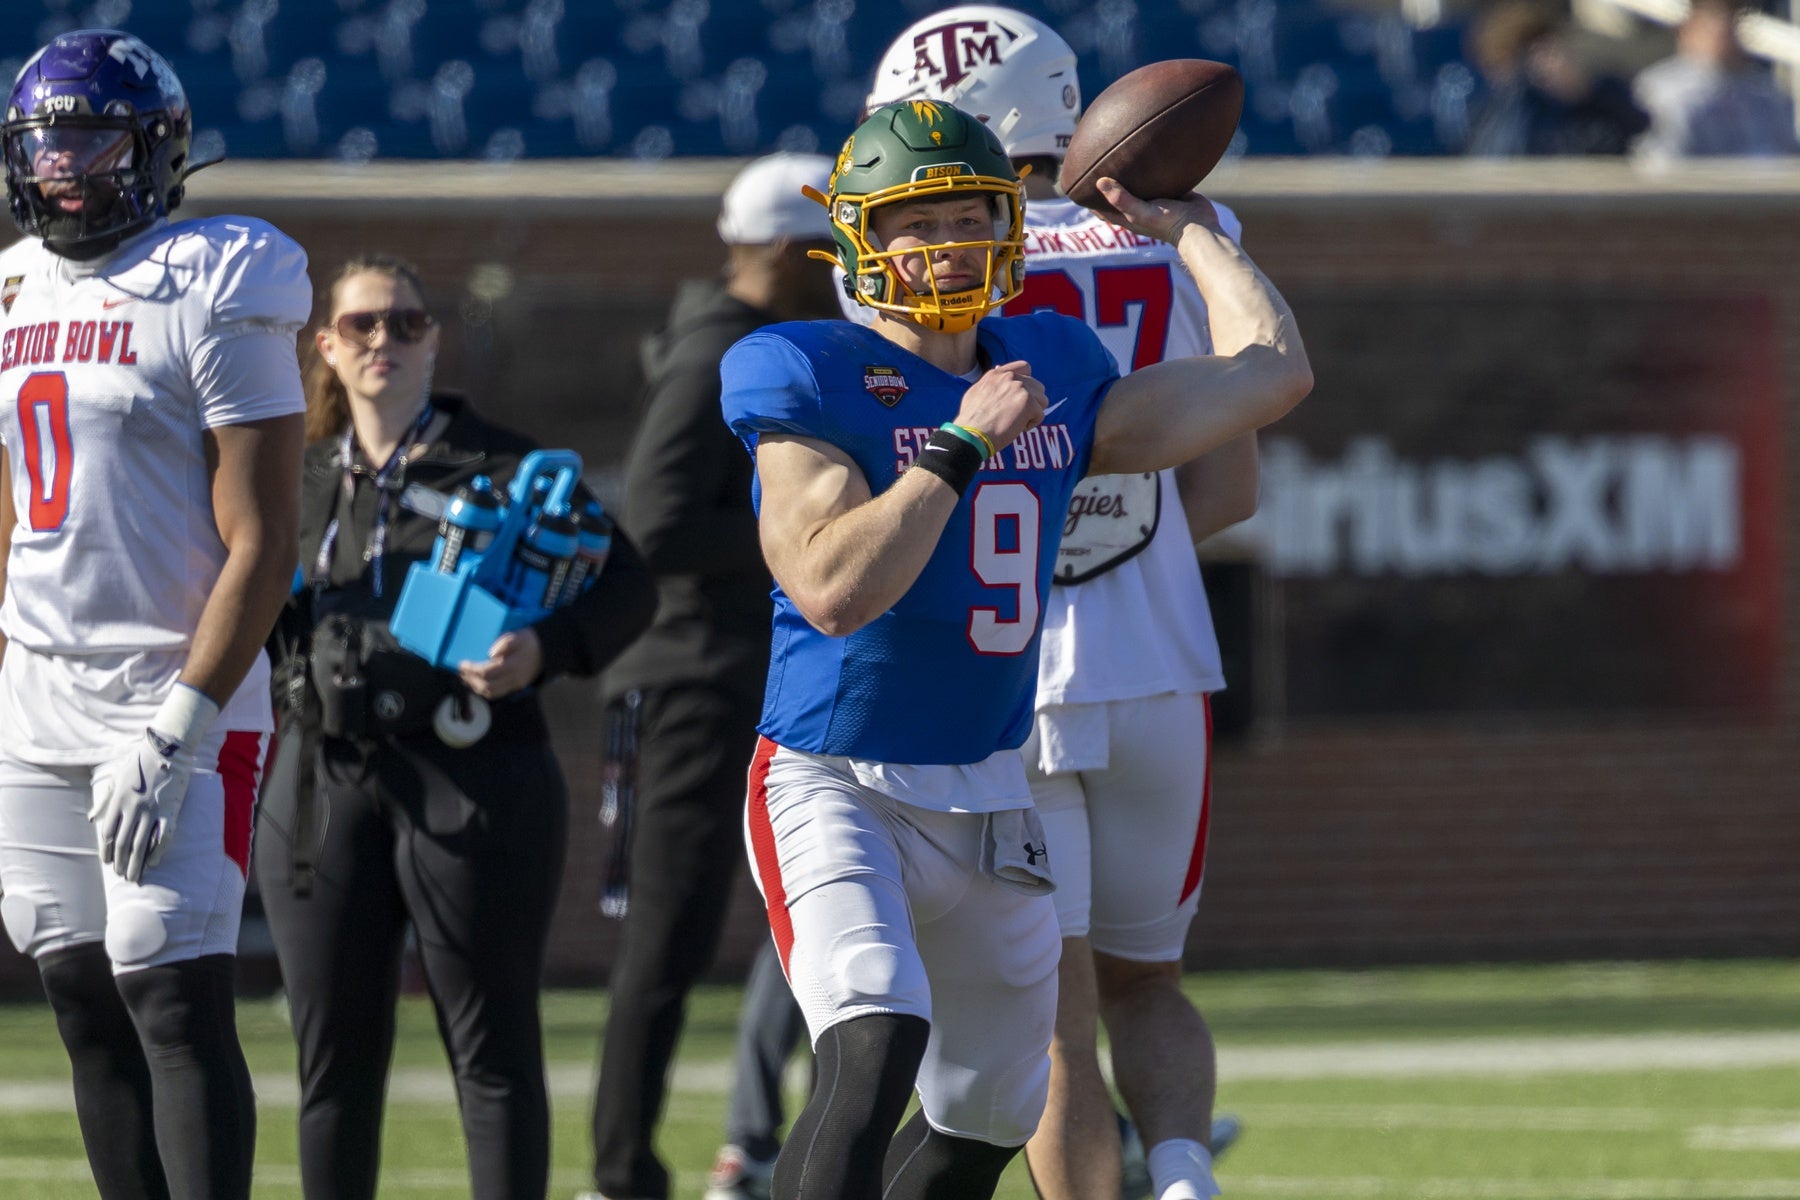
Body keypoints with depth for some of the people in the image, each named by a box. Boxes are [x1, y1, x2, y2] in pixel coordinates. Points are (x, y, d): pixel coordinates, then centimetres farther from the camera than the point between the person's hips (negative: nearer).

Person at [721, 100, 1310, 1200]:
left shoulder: (1054, 377, 8)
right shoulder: (817, 385, -11)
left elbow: (1274, 371, 13)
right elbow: (834, 592, -25)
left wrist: (1189, 228, 17)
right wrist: (964, 443, -22)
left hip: (988, 798, 7)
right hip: (835, 781, -7)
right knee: (875, 1047, -30)